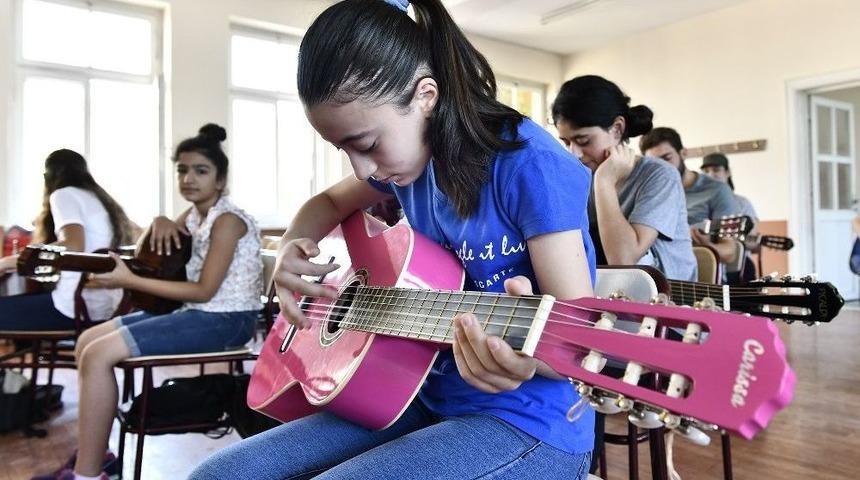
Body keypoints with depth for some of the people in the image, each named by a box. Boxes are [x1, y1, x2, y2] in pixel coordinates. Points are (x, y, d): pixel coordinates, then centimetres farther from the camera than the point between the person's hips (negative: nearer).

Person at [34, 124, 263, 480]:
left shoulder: (227, 221, -14)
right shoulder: (195, 214, 13)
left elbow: (204, 291, -19)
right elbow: (151, 253, 25)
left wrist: (129, 281, -17)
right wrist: (159, 222, 2)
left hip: (226, 320, -10)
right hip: (198, 313, 10)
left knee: (99, 354, -18)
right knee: (88, 340, 8)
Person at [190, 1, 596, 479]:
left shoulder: (529, 165, -19)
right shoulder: (410, 155, 2)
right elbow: (330, 202, 20)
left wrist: (526, 357, -42)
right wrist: (292, 251, -2)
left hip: (526, 423, -7)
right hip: (430, 399, 7)